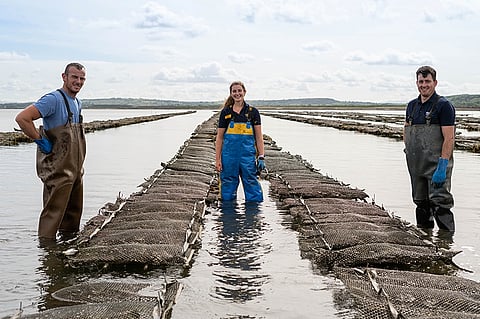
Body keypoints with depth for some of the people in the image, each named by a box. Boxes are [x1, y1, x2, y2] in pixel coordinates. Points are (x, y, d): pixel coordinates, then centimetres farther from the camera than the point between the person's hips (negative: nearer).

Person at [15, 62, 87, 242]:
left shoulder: (78, 104, 13)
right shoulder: (53, 99, -15)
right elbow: (22, 118, -23)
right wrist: (40, 141, -17)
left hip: (75, 169, 9)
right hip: (58, 169, -9)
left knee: (74, 211, 17)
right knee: (54, 211, -5)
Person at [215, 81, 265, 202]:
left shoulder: (253, 112, 5)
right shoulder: (225, 112, 6)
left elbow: (259, 137, 5)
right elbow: (219, 138, 7)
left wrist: (261, 157, -3)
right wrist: (217, 159, 1)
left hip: (248, 154, -1)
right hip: (229, 154, 1)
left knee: (252, 183, -2)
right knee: (228, 184, 6)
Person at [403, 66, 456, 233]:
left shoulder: (444, 105, -8)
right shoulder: (412, 105, 13)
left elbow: (449, 138, -14)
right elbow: (406, 132, 25)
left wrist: (442, 166, -21)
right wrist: (409, 151, 10)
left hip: (437, 164, -6)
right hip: (416, 165, 7)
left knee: (439, 202, -12)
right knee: (421, 204, 13)